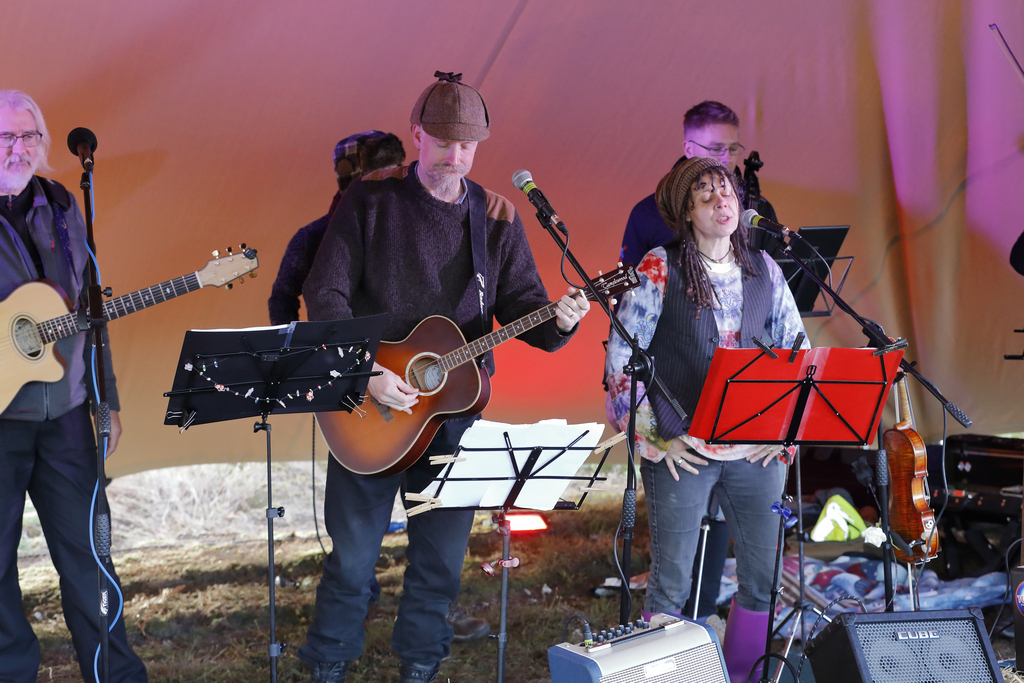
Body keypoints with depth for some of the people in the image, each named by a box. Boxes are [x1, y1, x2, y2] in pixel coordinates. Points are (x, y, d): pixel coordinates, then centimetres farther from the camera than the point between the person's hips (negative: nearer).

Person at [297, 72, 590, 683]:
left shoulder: (495, 217, 6)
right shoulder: (371, 200, -3)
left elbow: (520, 303, 5)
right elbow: (325, 293, -7)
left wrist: (557, 321, -18)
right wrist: (364, 372, -18)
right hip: (369, 403, -2)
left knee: (442, 553, 9)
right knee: (353, 551, 6)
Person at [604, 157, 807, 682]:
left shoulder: (763, 269, 9)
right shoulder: (660, 269, -4)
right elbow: (620, 358, -5)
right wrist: (653, 439, -8)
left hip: (755, 450, 4)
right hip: (682, 450, -4)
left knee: (766, 580, 7)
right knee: (670, 585, 0)